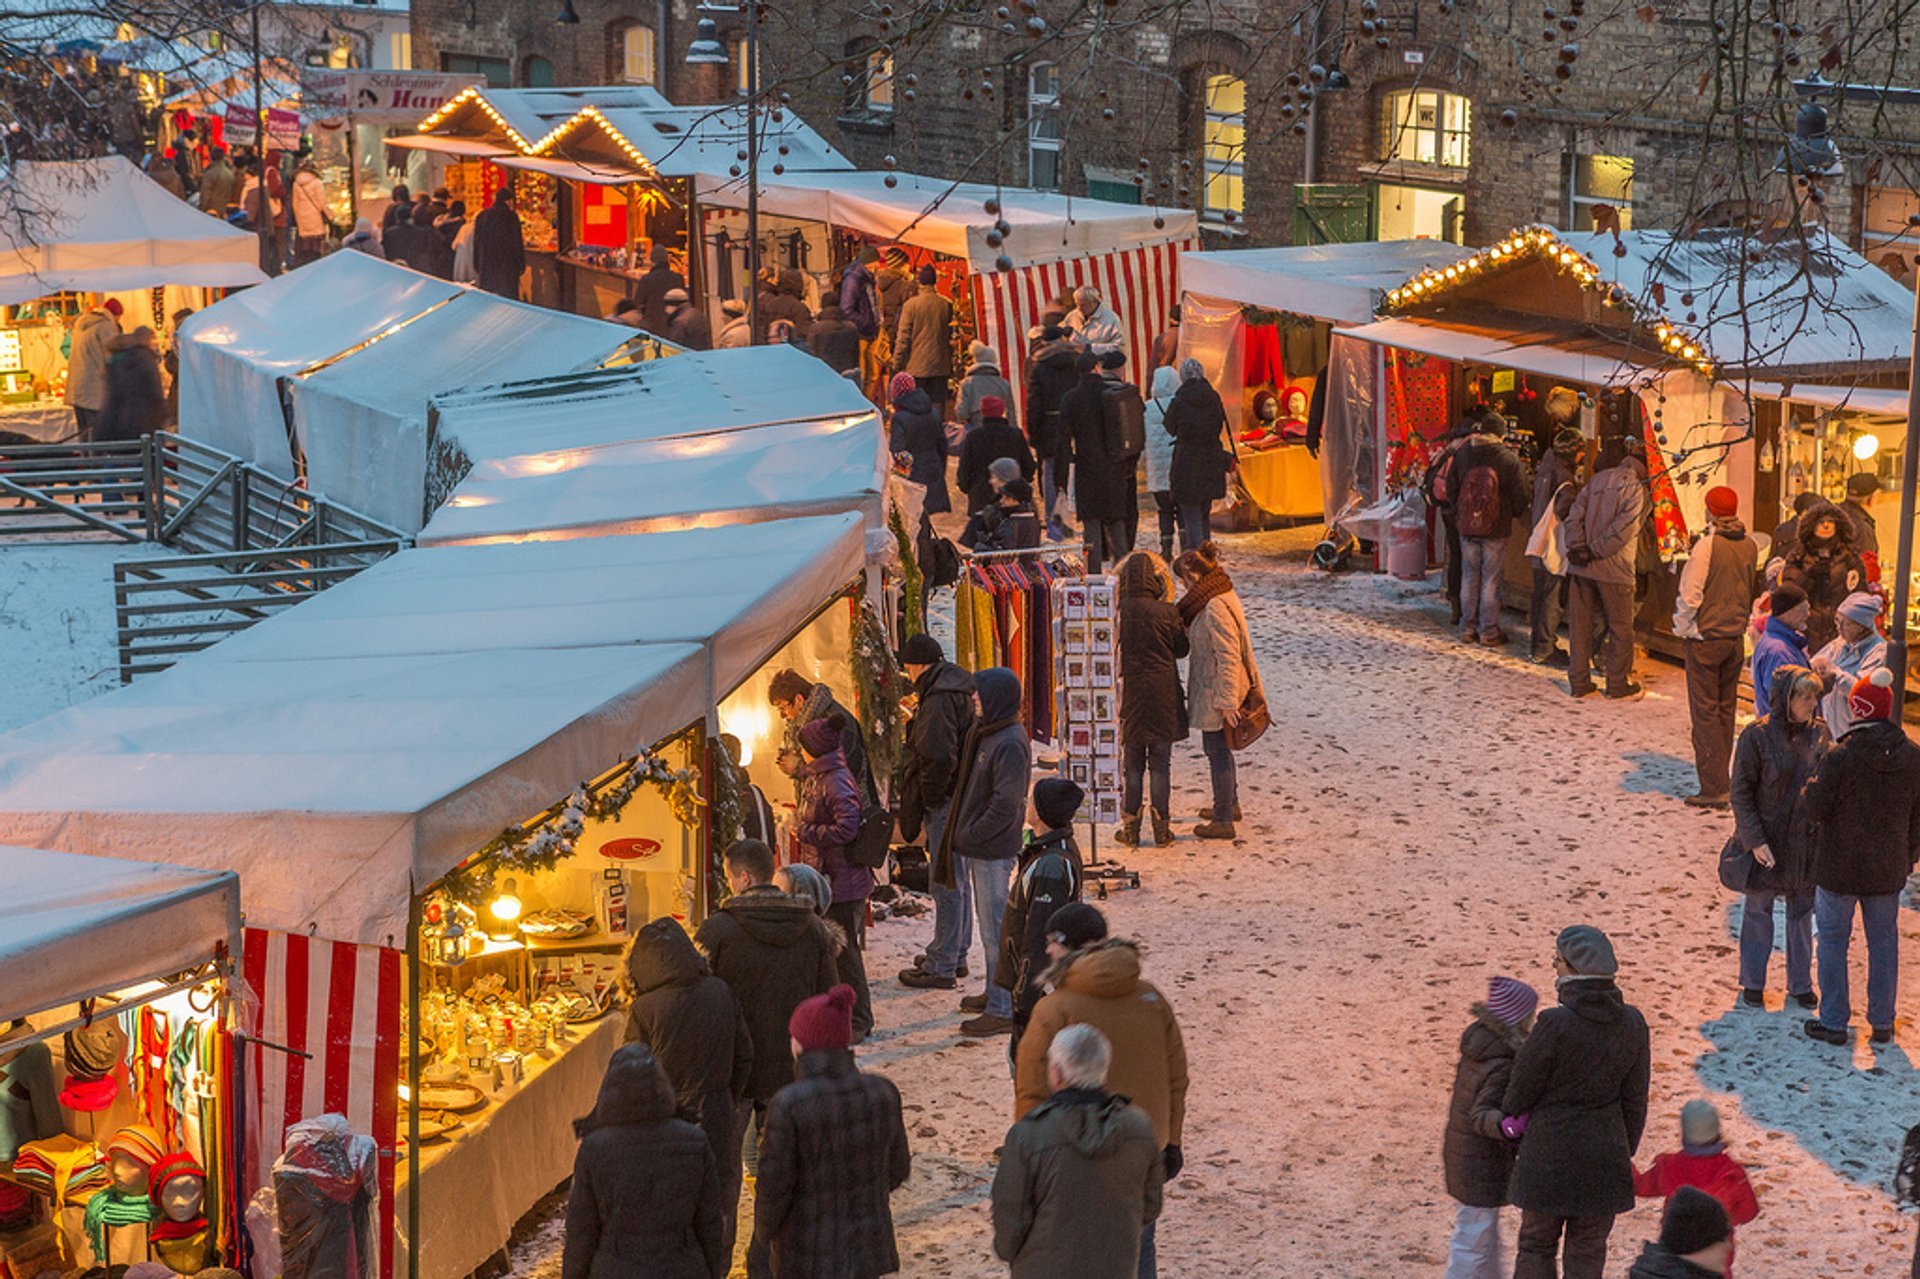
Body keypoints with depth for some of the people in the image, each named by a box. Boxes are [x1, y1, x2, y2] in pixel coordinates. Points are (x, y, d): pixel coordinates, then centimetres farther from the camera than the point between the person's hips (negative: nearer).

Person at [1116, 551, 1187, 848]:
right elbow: (1182, 648, 1)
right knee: (1160, 765, 9)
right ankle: (1161, 827, 11)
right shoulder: (1167, 612, -12)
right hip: (1163, 697, 0)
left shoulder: (1117, 612, -10)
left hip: (1128, 696, 0)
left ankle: (1130, 826, 12)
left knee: (1130, 765, 11)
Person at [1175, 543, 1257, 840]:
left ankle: (1224, 821, 8)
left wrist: (1227, 701, -25)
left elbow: (1228, 657, -26)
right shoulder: (1221, 596, 7)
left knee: (1218, 752, 0)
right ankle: (1230, 804, 39)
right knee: (1218, 749, 23)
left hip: (1216, 694, -10)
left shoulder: (1215, 608, -25)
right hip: (1215, 691, 10)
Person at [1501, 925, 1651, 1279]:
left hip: (1549, 1155, -4)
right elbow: (1634, 1102, 4)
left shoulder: (1554, 1025, -20)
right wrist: (1625, 1154, 15)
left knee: (1536, 1247, 13)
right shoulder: (1632, 1024, -4)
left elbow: (1521, 1090, -8)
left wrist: (1510, 1117, 13)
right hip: (1605, 1157, 4)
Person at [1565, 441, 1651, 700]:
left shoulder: (1597, 480, 10)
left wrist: (1577, 547, -2)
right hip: (1614, 569, -5)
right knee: (1620, 627, 7)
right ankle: (1618, 684, 13)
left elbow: (1575, 515, 4)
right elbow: (1623, 528, -17)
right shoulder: (1635, 489, -7)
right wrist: (1595, 551, -12)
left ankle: (1578, 681, 15)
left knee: (1581, 624, 12)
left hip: (1581, 566, 5)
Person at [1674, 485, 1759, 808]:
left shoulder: (1707, 545, -17)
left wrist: (1683, 628, -3)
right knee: (1726, 711, 15)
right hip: (1736, 637, 6)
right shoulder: (1749, 546, 2)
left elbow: (1690, 595, -16)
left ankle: (1713, 789, -3)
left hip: (1706, 638, -6)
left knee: (1705, 713, -1)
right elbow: (1754, 591, 11)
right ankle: (1719, 781, 22)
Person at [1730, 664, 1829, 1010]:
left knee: (1802, 913, 13)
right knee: (1758, 912, 10)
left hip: (1807, 839, 4)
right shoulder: (1757, 736, -14)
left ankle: (1800, 984, 27)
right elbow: (1741, 792, -10)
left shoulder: (1819, 734, -2)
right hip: (1767, 842, -4)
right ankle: (1752, 983, 25)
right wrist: (1755, 840, -16)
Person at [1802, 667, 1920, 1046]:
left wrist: (1812, 785, 7)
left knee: (1833, 941, 10)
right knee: (1884, 942, 16)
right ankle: (1882, 1022, 22)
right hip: (1888, 870, 4)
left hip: (1839, 868, -4)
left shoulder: (1841, 757, -21)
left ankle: (1833, 1022, 15)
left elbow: (1814, 809, -14)